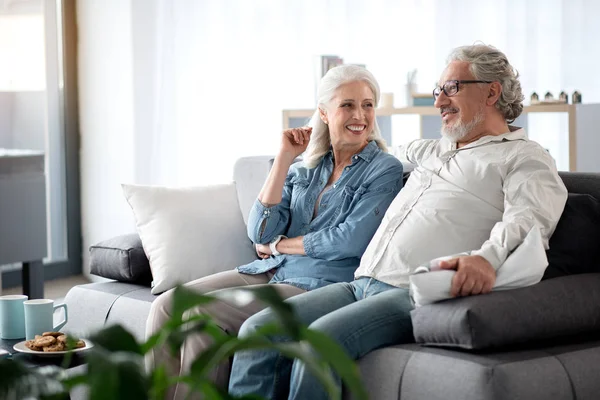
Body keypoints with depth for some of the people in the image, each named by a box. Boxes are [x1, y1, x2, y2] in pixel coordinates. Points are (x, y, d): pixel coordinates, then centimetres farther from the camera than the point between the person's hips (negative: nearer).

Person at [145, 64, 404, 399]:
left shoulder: (385, 169, 0)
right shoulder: (305, 168, 16)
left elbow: (350, 241, -13)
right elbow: (261, 232, 2)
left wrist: (279, 245, 0)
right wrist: (285, 157, -1)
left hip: (318, 283, -6)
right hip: (268, 272, 6)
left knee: (203, 312, -25)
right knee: (168, 305, -14)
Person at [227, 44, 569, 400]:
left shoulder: (523, 157, 6)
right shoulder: (430, 150, 30)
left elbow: (530, 216, -15)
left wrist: (488, 257, -37)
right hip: (361, 285, 8)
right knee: (259, 331, -12)